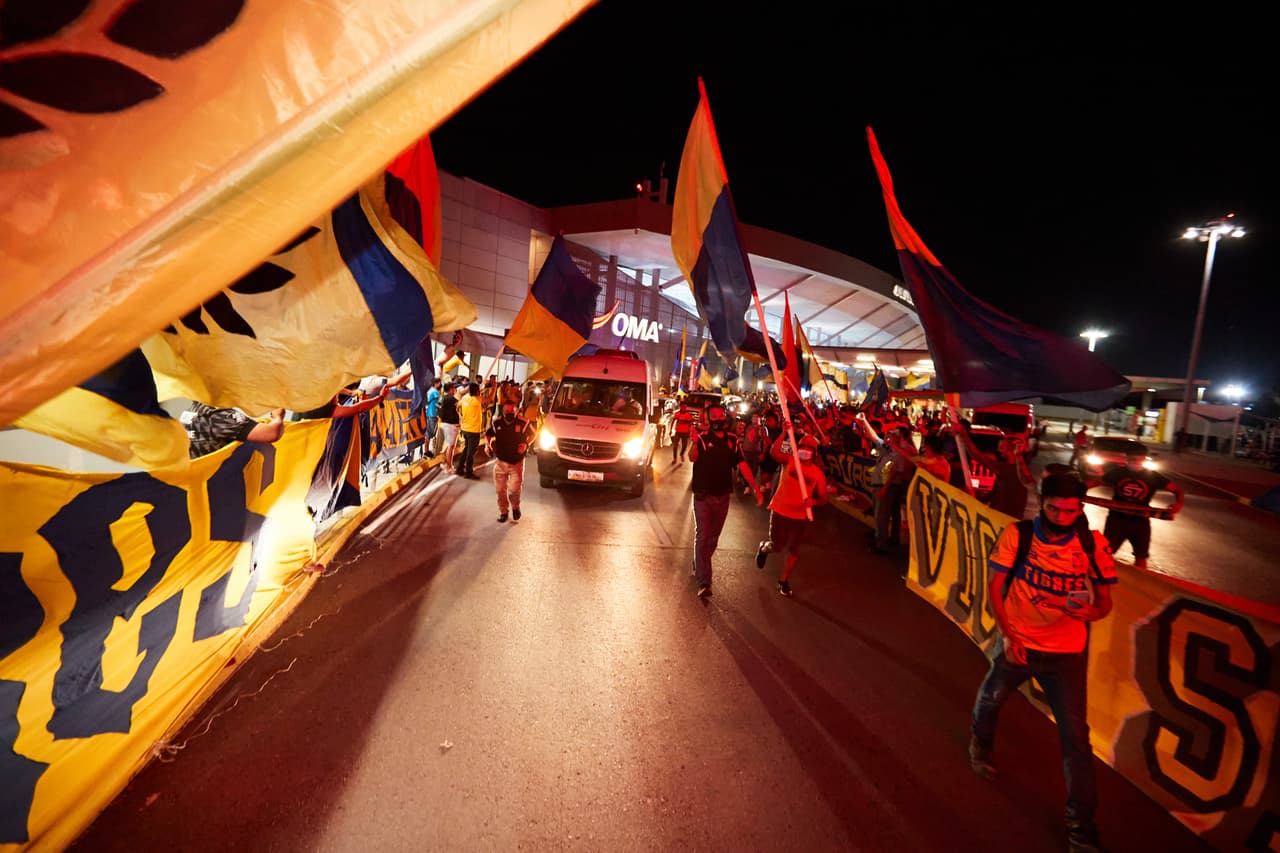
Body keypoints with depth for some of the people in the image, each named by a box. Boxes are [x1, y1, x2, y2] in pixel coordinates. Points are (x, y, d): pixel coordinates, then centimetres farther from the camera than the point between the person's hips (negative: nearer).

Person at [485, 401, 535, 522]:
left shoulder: (523, 423, -11)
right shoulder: (496, 423, -4)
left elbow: (532, 434, 5)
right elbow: (488, 434, 13)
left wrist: (526, 443, -12)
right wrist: (487, 444, -6)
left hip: (517, 462, -3)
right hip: (500, 461, 3)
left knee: (514, 489, -8)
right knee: (500, 489, 8)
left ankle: (515, 507, 24)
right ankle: (503, 511, 30)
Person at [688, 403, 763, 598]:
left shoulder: (732, 439, 4)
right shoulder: (703, 438, -9)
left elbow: (742, 465, 5)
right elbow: (692, 458, -28)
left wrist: (756, 488, -1)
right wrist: (694, 443, -49)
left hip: (723, 496, 5)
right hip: (703, 496, -5)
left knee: (713, 538, 16)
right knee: (702, 537, -7)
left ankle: (699, 568, 37)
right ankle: (704, 583, -6)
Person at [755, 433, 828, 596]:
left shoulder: (818, 474, -1)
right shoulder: (789, 462, -6)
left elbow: (823, 498, 0)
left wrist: (812, 501, -22)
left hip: (801, 517, 2)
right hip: (780, 512, -2)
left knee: (794, 550, 9)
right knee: (777, 546, 6)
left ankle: (784, 580, 29)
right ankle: (764, 548, 43)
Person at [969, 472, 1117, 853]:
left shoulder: (1093, 544, -11)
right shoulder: (1017, 535, -15)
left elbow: (1105, 601, -3)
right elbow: (995, 586, -9)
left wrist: (1090, 611, -26)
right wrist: (1007, 634, -14)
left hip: (1067, 653, 0)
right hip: (1017, 644, 0)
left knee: (1076, 737, 0)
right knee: (991, 698, 22)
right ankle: (981, 742, 55)